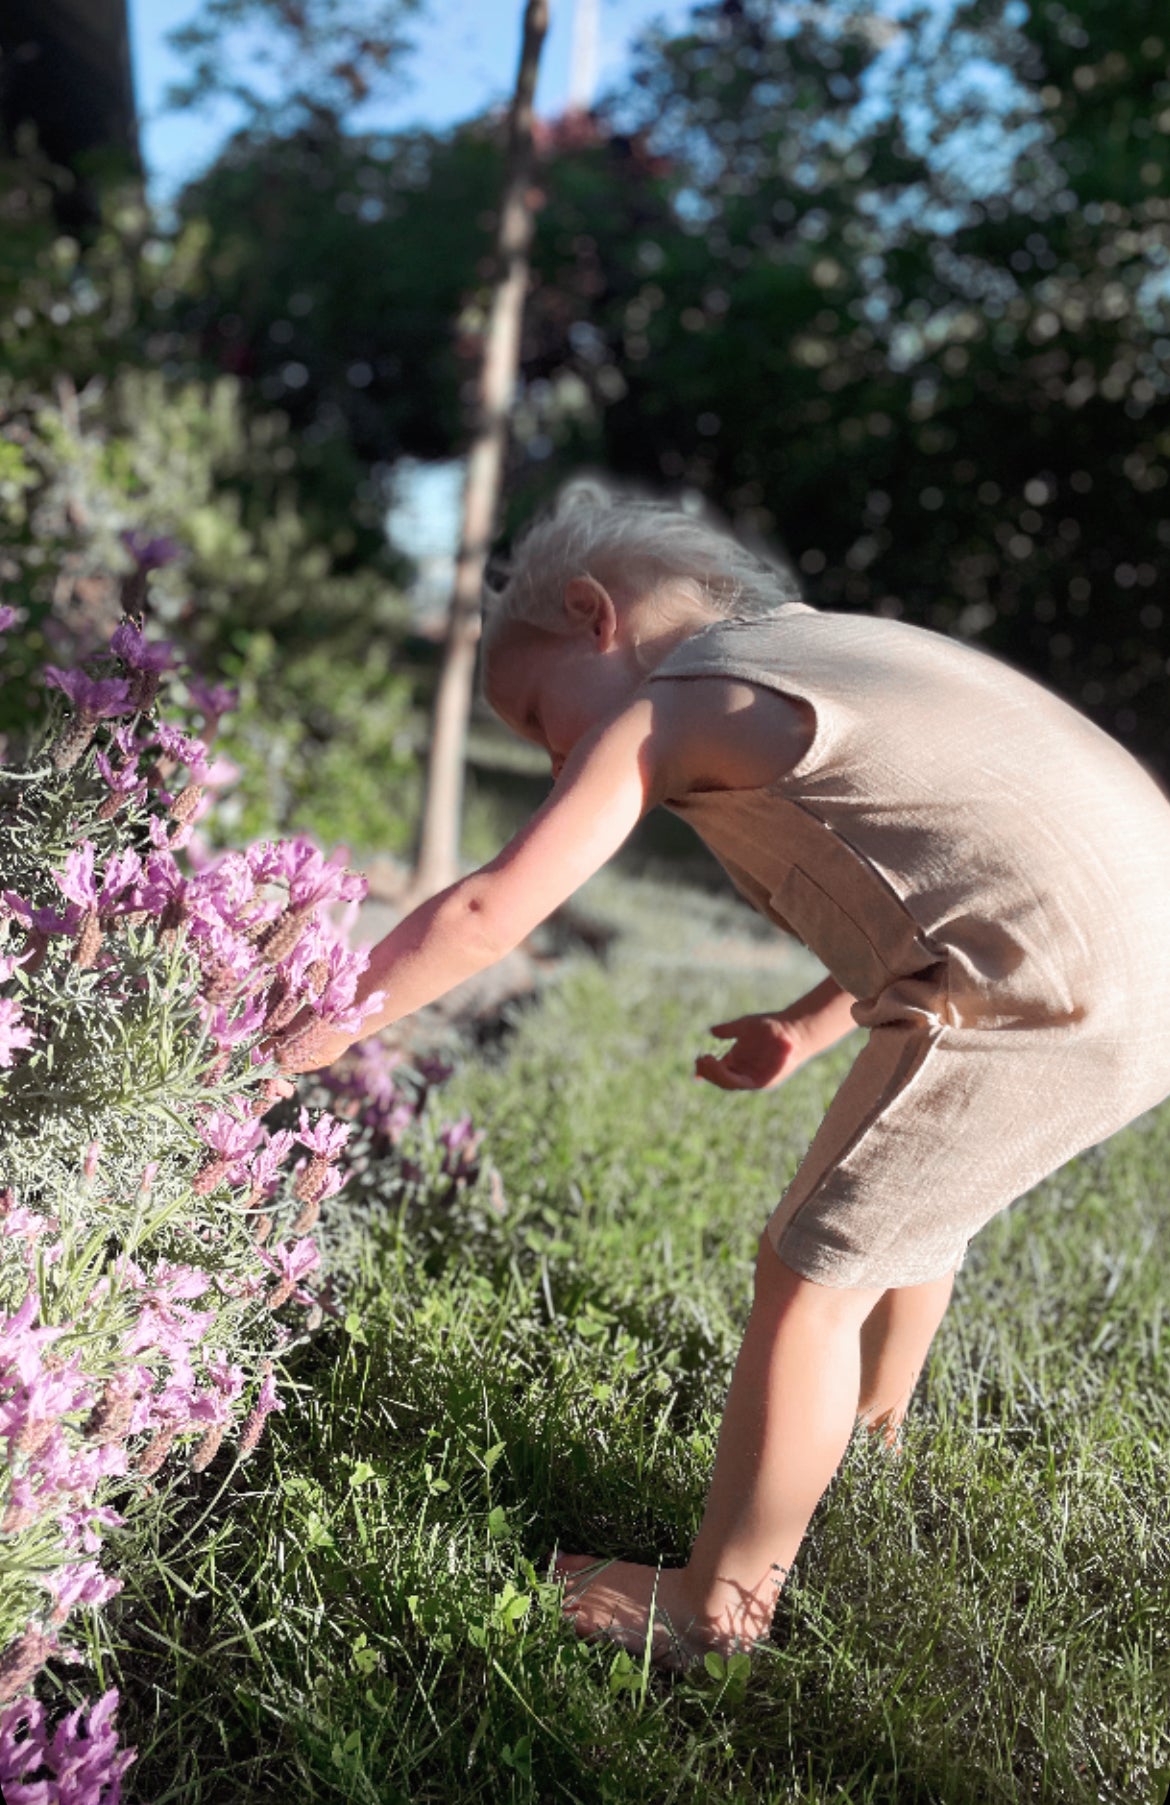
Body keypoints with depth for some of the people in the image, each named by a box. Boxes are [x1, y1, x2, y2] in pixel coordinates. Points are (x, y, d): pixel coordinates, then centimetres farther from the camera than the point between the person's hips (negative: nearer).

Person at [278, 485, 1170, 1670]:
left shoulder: (662, 706, -4)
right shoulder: (823, 645, 21)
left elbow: (493, 912, -11)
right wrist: (809, 1027, 18)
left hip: (1045, 993, -10)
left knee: (814, 1270, 1)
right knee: (914, 1200, 29)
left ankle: (719, 1610, 16)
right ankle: (870, 1441, 52)